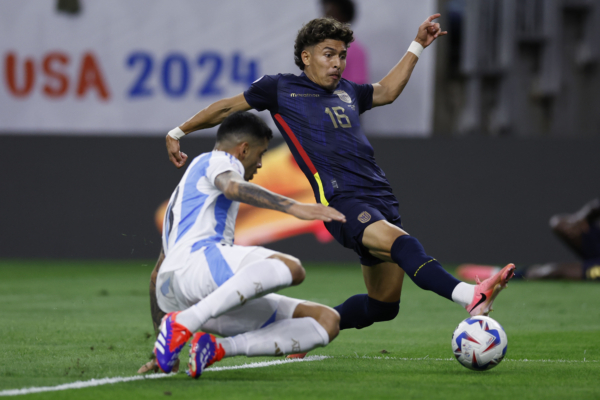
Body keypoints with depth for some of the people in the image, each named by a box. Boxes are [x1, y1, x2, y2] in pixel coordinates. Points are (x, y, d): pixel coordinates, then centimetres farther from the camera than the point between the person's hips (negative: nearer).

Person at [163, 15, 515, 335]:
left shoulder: (347, 92, 23)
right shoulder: (281, 88, 10)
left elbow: (385, 92, 41)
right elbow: (229, 107, 21)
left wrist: (417, 46, 39)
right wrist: (179, 132, 26)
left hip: (382, 200, 7)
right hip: (341, 201, -7)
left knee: (383, 306, 4)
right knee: (399, 241, -35)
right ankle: (470, 296, -56)